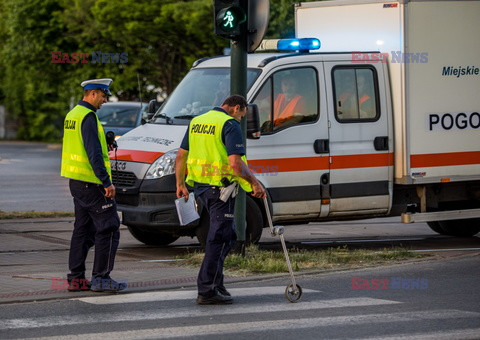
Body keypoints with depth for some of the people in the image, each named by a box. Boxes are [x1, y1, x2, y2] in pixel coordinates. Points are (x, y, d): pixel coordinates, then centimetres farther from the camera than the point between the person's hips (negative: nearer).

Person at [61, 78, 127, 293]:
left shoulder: (72, 115, 15)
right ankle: (101, 278, -4)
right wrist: (107, 182, -21)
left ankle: (76, 278, 13)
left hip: (76, 182, 10)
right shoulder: (87, 116, -16)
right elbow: (93, 153, -22)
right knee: (108, 228, -4)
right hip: (91, 184, -10)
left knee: (83, 229, 13)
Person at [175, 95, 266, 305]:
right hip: (219, 187, -8)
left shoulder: (197, 122, 13)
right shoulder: (230, 125, -11)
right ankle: (206, 291, -2)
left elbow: (181, 155, 15)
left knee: (226, 234, 20)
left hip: (199, 185, 8)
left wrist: (180, 184, 22)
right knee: (218, 238, -2)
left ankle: (216, 282, 20)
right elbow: (235, 163, -20)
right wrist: (254, 182, -10)